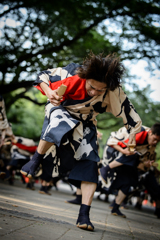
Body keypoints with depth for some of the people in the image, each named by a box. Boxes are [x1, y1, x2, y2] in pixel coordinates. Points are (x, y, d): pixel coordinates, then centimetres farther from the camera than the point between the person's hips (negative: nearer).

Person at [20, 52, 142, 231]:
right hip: (60, 111, -2)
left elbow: (132, 118, -14)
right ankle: (35, 161, -19)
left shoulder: (114, 93, -25)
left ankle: (84, 216, -6)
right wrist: (49, 92, -37)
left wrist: (132, 142, -19)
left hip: (84, 125, 2)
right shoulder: (72, 73, -30)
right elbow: (43, 76, -18)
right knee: (60, 125, -40)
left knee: (89, 165, -11)